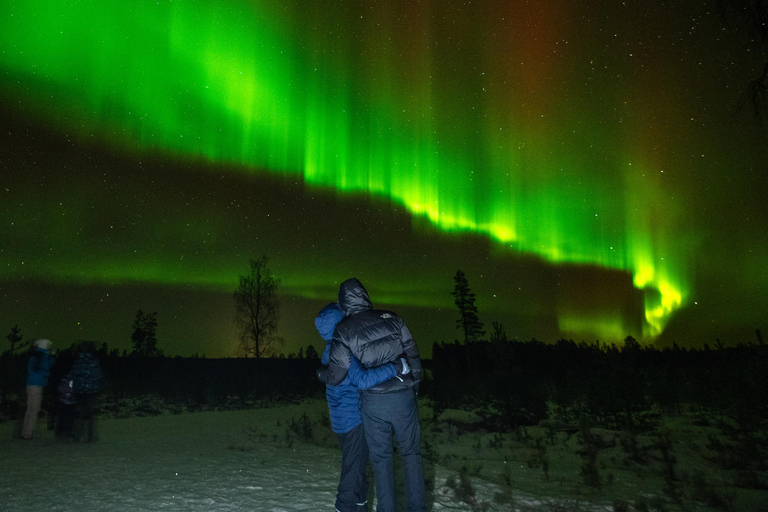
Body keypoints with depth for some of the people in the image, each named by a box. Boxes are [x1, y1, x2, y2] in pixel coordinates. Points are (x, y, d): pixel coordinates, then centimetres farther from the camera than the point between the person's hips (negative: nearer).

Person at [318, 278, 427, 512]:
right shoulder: (391, 318, -2)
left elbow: (335, 376, -8)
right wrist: (414, 386, 15)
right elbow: (413, 355, 1)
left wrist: (320, 373, 14)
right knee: (411, 453, 15)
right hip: (403, 396, 1)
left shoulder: (343, 331, -8)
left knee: (381, 457, 14)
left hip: (373, 402, -1)